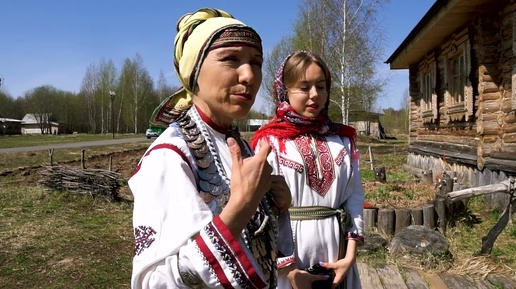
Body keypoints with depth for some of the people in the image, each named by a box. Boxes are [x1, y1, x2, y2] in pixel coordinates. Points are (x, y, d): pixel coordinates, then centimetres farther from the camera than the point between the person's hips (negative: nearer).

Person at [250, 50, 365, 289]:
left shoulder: (343, 138, 5)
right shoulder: (270, 142, -9)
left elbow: (355, 195, 2)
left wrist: (351, 253, -5)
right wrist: (288, 268, -14)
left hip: (336, 255, 4)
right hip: (289, 255, -4)